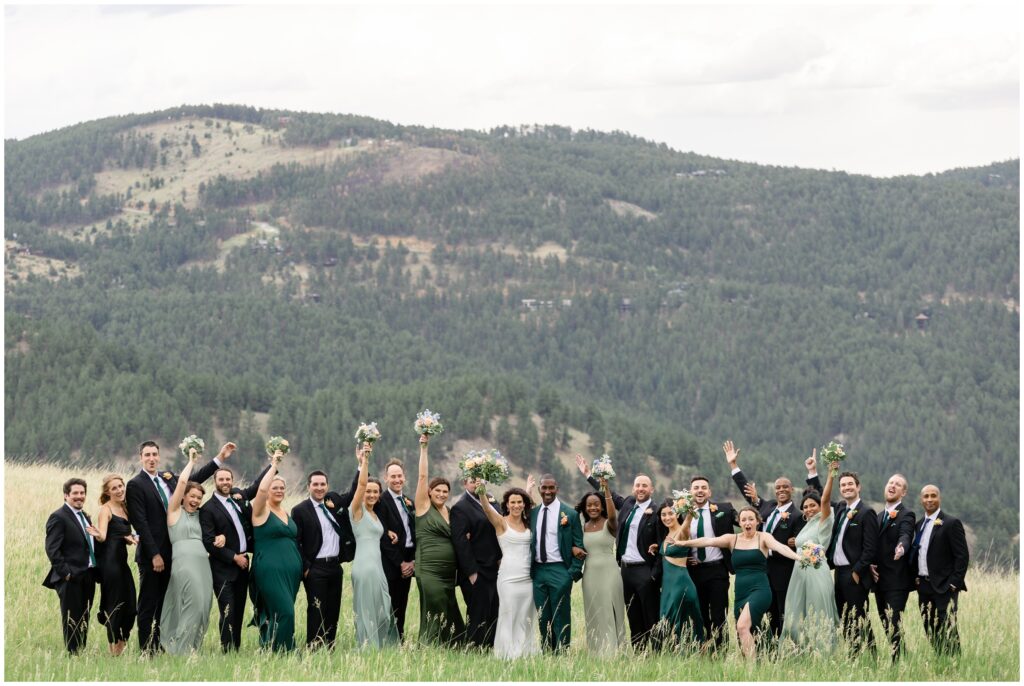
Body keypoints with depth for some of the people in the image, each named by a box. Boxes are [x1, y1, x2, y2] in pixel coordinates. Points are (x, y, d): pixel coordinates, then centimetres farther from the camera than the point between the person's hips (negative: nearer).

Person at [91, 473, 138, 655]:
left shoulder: (124, 509, 17)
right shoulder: (105, 510, -7)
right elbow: (103, 536, -19)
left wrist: (130, 538, 3)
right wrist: (98, 535, -41)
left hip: (122, 561, 8)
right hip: (109, 561, -8)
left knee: (130, 606, 4)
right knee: (115, 606, -6)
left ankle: (120, 648, 13)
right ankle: (114, 652, -1)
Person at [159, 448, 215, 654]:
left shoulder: (199, 515, 22)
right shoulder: (175, 511, 7)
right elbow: (182, 481, -3)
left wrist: (220, 537, 2)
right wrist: (191, 461, 10)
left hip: (203, 562, 6)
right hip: (184, 562, -6)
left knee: (203, 607, 0)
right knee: (194, 605, -16)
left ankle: (191, 649, 6)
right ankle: (181, 650, -11)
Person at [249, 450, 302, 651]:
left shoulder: (288, 513, 18)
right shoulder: (261, 511, -3)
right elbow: (261, 489, -21)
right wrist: (274, 466, -14)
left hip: (292, 571, 7)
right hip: (270, 571, -7)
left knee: (275, 616, 7)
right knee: (285, 612, -17)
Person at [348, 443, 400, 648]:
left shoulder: (374, 515, 19)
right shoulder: (357, 509, -3)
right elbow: (361, 483, -16)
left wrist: (386, 532, 14)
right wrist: (363, 460, -18)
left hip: (377, 566, 8)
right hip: (365, 566, -8)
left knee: (382, 612, 9)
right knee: (367, 613, -6)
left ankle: (381, 651, 14)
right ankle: (367, 650, -2)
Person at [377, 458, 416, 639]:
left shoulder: (409, 502, 14)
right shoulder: (381, 502, -9)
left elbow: (415, 534, 15)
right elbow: (384, 537, -13)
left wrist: (413, 561, 2)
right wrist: (400, 563, -12)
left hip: (408, 563, 7)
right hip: (390, 564, -7)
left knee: (401, 608, 9)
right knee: (390, 609, -5)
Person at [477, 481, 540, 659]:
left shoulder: (528, 523, 14)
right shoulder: (501, 522, 0)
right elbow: (487, 507, -18)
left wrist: (528, 490, 27)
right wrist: (482, 491, -33)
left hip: (528, 576, 5)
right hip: (509, 576, -5)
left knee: (526, 617, 6)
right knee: (509, 616, -4)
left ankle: (526, 652, 12)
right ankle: (508, 654, 1)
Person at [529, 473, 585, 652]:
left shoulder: (569, 514, -2)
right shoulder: (533, 513, 10)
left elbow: (579, 546, -2)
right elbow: (529, 542, 15)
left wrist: (574, 573, -9)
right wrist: (530, 570, 5)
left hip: (560, 571, -4)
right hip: (538, 570, 4)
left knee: (561, 616, -2)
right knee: (543, 617, 8)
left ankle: (561, 653, 2)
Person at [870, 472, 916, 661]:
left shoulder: (906, 515, -5)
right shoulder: (880, 516, 19)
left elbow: (905, 535, -24)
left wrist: (901, 548, -47)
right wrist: (870, 564, 2)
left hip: (897, 581, -8)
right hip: (879, 580, 8)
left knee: (894, 625, -13)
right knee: (886, 625, 10)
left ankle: (896, 662, -13)